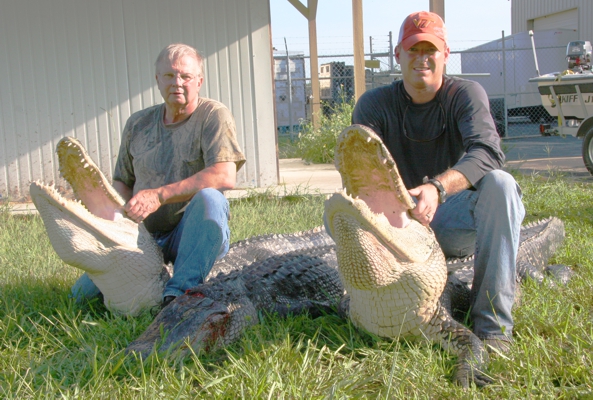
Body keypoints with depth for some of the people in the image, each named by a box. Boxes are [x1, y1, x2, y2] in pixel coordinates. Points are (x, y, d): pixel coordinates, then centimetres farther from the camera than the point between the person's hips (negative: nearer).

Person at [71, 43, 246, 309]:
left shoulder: (213, 115, -6)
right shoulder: (138, 124, 10)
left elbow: (225, 176, -21)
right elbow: (121, 181, 19)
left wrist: (159, 195, -25)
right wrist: (124, 211, -5)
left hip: (194, 235, -4)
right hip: (144, 236, 5)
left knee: (209, 197, -36)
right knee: (83, 293, -7)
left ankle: (179, 290, -33)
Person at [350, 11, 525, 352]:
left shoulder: (465, 94, -4)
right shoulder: (375, 104, 1)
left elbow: (488, 152, -24)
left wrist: (437, 188, -44)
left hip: (455, 220, -1)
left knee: (499, 184, -32)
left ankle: (494, 324, -29)